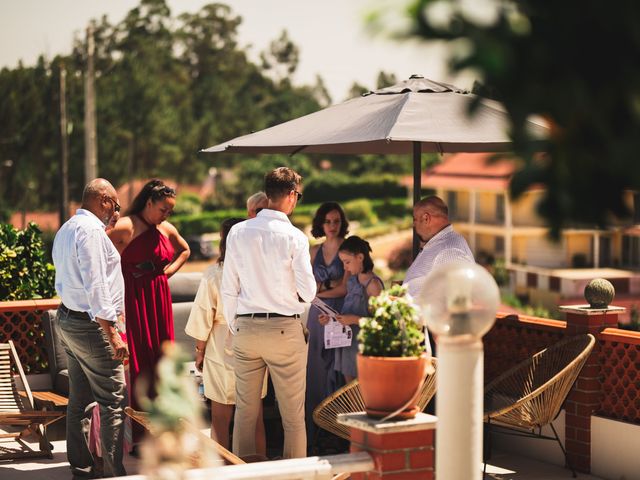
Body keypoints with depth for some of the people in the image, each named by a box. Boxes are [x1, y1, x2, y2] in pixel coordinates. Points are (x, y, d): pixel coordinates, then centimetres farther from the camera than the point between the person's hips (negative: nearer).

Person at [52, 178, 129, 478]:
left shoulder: (66, 229, 15)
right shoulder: (91, 229, -16)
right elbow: (95, 286, -23)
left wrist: (108, 227, 28)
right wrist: (113, 335, -23)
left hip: (67, 319, 11)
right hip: (90, 326, -10)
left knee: (78, 400, 15)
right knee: (113, 402, -7)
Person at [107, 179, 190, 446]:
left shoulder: (167, 230, 12)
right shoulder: (125, 228, -9)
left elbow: (184, 250, 32)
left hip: (159, 302, 7)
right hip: (132, 302, -7)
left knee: (160, 362, 8)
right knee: (136, 365, -7)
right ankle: (137, 437, -4)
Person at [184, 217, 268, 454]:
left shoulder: (213, 275, -13)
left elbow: (203, 319, -7)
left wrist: (200, 351, 8)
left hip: (222, 352, -3)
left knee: (220, 420, 9)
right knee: (255, 419, 14)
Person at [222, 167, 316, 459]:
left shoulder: (238, 232, 2)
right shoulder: (294, 237, -9)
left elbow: (228, 289, 5)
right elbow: (308, 292, -6)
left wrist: (235, 328, 15)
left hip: (245, 328, 4)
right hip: (285, 329, -3)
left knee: (245, 411, 11)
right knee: (293, 415, 5)